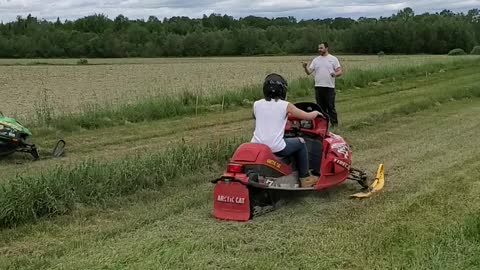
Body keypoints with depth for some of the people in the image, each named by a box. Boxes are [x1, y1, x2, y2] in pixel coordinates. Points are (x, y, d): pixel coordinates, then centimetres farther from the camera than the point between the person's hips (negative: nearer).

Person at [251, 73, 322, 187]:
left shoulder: (256, 104, 4)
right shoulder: (285, 105, -5)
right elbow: (308, 116, 2)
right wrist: (316, 113, 26)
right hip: (276, 148, -4)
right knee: (300, 143, 21)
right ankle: (305, 178, 26)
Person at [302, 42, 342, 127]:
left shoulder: (333, 59, 2)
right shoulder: (316, 60, 12)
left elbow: (340, 71, -2)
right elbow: (309, 72, 6)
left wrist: (335, 74, -24)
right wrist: (305, 67, -15)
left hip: (329, 87, -4)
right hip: (318, 87, 4)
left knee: (331, 107, -3)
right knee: (320, 107, 9)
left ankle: (334, 124, 3)